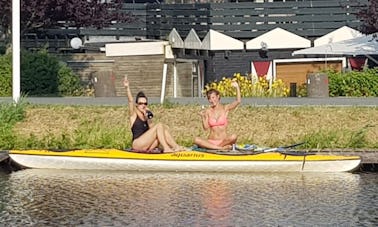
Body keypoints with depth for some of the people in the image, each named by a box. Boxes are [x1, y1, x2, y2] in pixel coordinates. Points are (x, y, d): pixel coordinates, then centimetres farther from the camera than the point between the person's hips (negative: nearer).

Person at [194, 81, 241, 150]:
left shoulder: (225, 108, 3)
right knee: (197, 140, -29)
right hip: (211, 141, 1)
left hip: (224, 140, -1)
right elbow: (206, 127, -1)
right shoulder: (208, 111, 5)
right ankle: (222, 148, -30)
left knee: (234, 137, -34)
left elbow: (238, 101, -9)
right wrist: (203, 117, -13)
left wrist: (237, 87, -16)